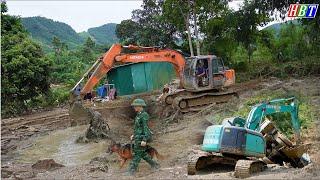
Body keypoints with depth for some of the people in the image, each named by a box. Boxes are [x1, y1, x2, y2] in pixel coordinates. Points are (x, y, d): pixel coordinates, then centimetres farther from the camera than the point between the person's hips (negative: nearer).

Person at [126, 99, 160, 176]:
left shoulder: (144, 115, -17)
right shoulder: (139, 114, 11)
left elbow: (145, 128, -20)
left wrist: (144, 140, -23)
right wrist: (134, 135, 23)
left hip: (141, 137, -10)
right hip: (138, 137, 10)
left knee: (137, 154, -1)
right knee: (142, 153, 16)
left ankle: (132, 171, 6)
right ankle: (154, 165, 27)